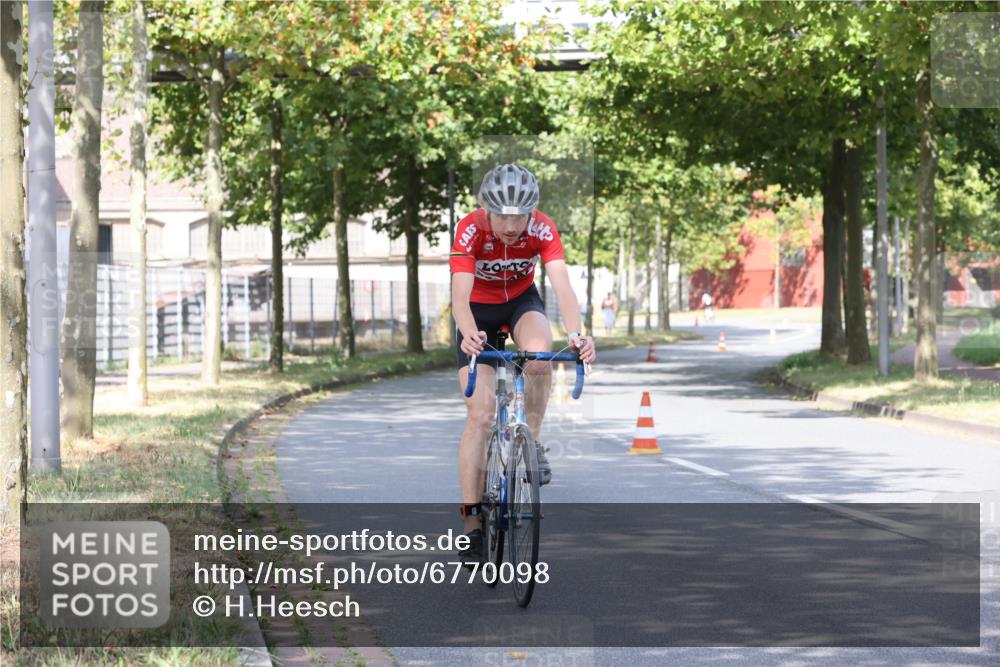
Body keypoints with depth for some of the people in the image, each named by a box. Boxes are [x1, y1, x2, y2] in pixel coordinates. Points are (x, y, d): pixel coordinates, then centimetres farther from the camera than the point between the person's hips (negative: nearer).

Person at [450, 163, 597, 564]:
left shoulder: (542, 229, -26)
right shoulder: (470, 231, -30)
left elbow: (562, 286, -38)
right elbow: (460, 296, -40)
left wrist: (576, 333, -57)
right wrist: (469, 335, -62)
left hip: (521, 302, 1)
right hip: (479, 310, -1)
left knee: (539, 355, -35)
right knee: (480, 414, -12)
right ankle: (471, 522, -7)